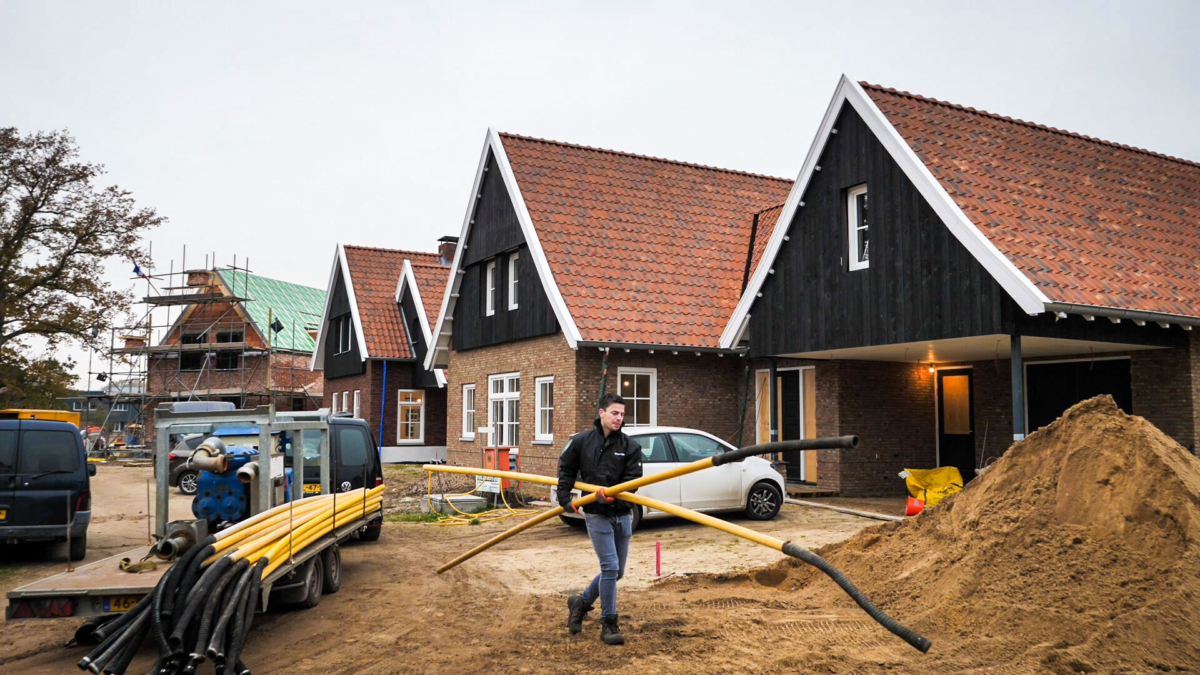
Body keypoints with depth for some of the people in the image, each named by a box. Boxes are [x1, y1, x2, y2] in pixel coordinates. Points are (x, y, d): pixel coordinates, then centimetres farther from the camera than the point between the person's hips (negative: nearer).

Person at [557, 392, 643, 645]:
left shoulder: (630, 447, -1)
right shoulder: (581, 441, -2)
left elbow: (633, 480, -7)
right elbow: (566, 469, 11)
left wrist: (613, 494, -23)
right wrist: (564, 498, 2)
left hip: (622, 514, 4)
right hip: (596, 514, -4)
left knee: (617, 572, 11)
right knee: (610, 567, -12)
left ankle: (581, 603, 34)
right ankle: (608, 624, 1)